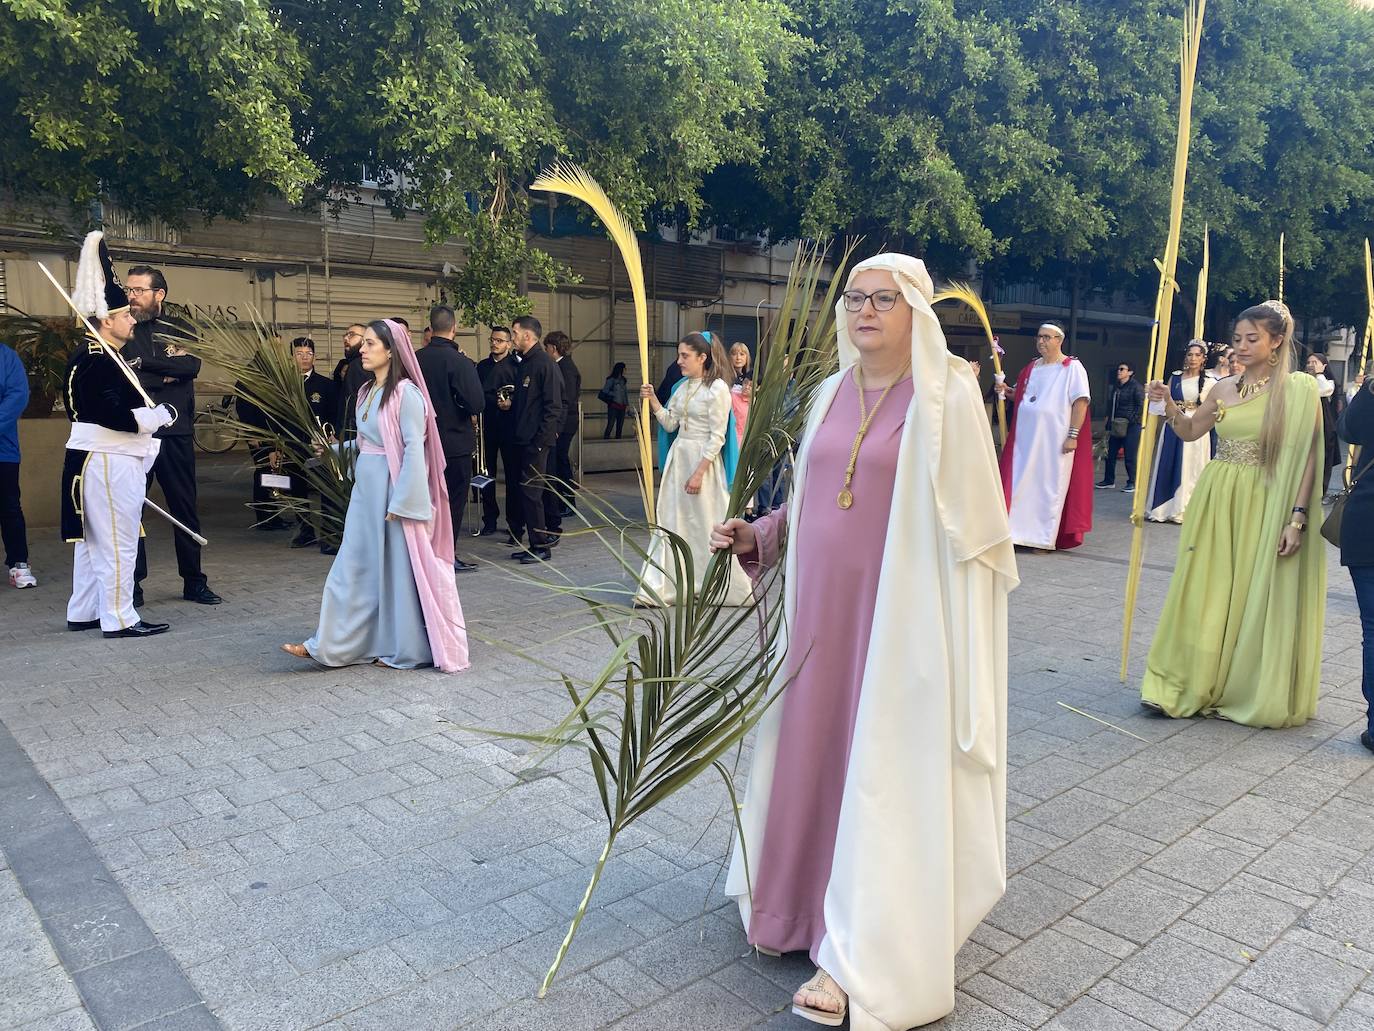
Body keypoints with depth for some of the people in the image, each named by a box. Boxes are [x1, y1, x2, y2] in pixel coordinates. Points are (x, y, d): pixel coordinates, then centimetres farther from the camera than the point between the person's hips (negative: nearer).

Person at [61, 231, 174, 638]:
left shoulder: (88, 355, 14)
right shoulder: (101, 361, -18)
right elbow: (112, 414, -26)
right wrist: (159, 416, -14)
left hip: (93, 459, 11)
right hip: (108, 462, -11)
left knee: (92, 537, 17)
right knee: (118, 541, -4)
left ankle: (83, 612, 26)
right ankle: (119, 618, 2)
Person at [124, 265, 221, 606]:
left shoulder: (181, 330, 10)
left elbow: (192, 366, -10)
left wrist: (143, 364, -13)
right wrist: (167, 371, -12)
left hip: (175, 434, 1)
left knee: (185, 508, 7)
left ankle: (193, 581, 16)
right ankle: (133, 584, 12)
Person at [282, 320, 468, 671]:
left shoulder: (406, 392, -14)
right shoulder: (368, 392, 12)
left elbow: (414, 449, -19)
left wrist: (401, 501, -21)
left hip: (393, 489, -8)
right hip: (365, 488, 8)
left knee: (398, 568, 2)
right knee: (354, 567, 10)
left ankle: (406, 649, 15)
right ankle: (331, 644, 16)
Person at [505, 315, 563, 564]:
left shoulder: (545, 364, -11)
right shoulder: (524, 364, 17)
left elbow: (553, 407, -16)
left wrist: (541, 440, -19)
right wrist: (509, 405, 8)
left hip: (536, 441, -9)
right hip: (523, 440, 9)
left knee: (531, 492, -6)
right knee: (525, 491, 10)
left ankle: (541, 546, 2)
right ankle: (535, 543, 18)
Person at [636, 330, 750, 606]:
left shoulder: (717, 388, -11)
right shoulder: (682, 386, 11)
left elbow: (717, 437, -14)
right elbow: (670, 424, 10)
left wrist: (699, 473, -18)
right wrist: (653, 402, -4)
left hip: (704, 460, -7)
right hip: (678, 457, 7)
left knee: (708, 525, 1)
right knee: (672, 522, 5)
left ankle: (724, 589, 17)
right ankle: (658, 588, 7)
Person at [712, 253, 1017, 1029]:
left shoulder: (947, 396, -8)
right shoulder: (832, 393, 10)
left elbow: (972, 520, -9)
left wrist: (951, 631, -13)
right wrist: (759, 536, 3)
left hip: (901, 614, -6)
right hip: (823, 608, 6)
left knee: (883, 769, 0)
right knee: (817, 748, 13)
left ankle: (863, 957, 12)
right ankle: (814, 903, 34)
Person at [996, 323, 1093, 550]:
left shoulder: (1072, 367, -5)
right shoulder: (1031, 368, 14)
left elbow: (1080, 402, -11)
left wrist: (1073, 436, -18)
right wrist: (1007, 392, 5)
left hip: (1055, 440, -6)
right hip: (1027, 438, 6)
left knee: (1050, 487, 0)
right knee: (1022, 484, 5)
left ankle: (1046, 538, 7)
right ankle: (1020, 531, 11)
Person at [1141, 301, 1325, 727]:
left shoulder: (1298, 390, -7)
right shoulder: (1224, 388, 7)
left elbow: (1307, 458, -10)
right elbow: (1191, 431, 20)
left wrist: (1297, 517, -17)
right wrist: (1169, 405, 1)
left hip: (1265, 505, -4)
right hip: (1216, 500, 4)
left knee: (1257, 600, 4)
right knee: (1205, 595, 7)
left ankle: (1249, 692, 20)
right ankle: (1191, 685, 17)